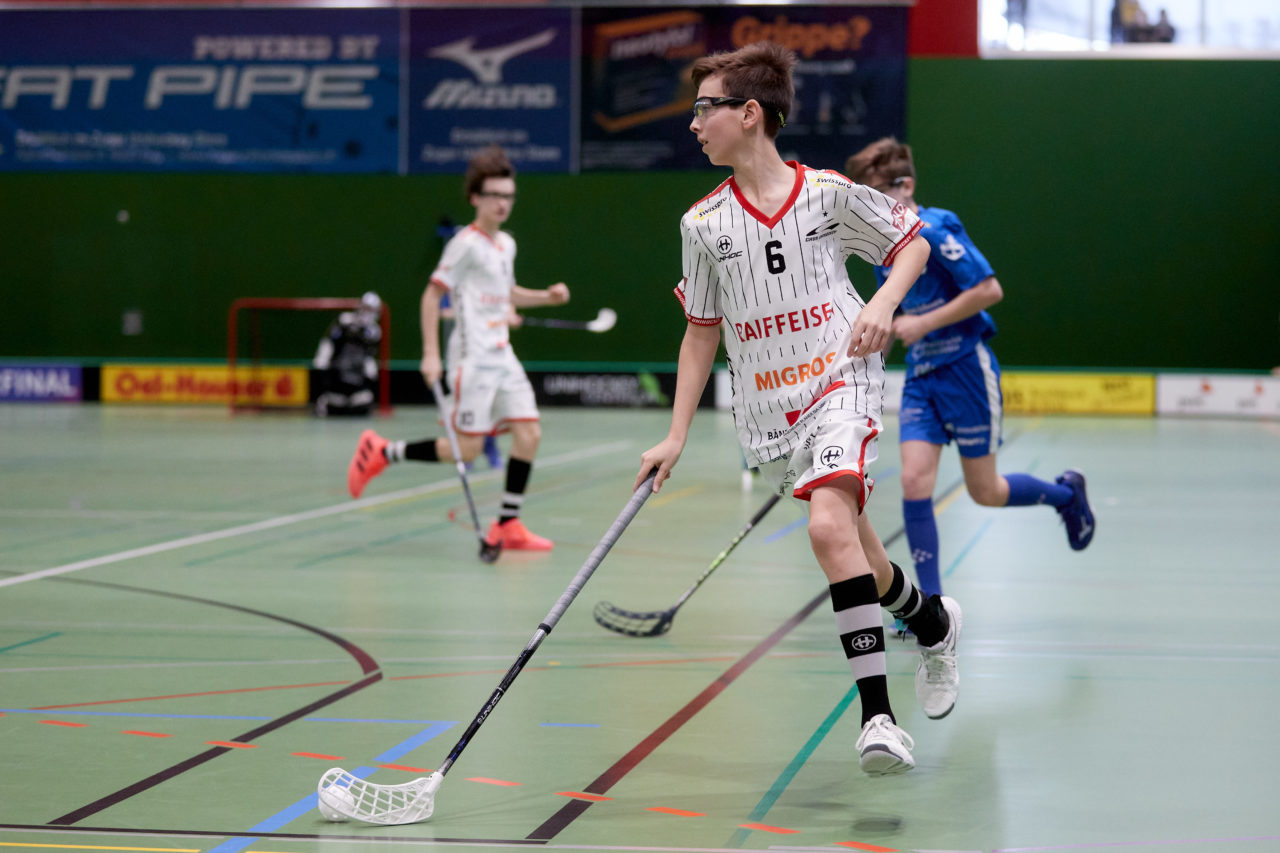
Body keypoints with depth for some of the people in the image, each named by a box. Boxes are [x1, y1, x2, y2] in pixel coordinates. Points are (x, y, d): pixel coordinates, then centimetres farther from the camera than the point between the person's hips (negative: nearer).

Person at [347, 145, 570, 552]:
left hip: (503, 357, 7)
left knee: (529, 433, -5)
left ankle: (508, 525, 2)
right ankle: (382, 452, 12)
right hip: (473, 359, -7)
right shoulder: (466, 243, -10)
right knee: (465, 450, -7)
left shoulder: (507, 244, 14)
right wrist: (430, 354, -15)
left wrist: (546, 296, 15)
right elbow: (432, 294, -10)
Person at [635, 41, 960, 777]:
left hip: (841, 381, -4)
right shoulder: (704, 224, 5)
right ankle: (934, 622, 36)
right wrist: (676, 435, 10)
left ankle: (878, 715, -24)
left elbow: (912, 243, 11)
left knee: (829, 525, -27)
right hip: (766, 411, 4)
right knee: (859, 563, 5)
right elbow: (701, 332, 14)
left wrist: (883, 303, -8)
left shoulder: (829, 193, -3)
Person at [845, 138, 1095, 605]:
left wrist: (922, 324, -21)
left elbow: (989, 290, -21)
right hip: (920, 377, 7)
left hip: (965, 370, -6)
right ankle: (931, 604, -3)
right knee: (914, 482, -9)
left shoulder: (936, 229, -16)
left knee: (986, 493, 4)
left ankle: (1066, 493, 34)